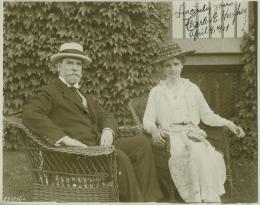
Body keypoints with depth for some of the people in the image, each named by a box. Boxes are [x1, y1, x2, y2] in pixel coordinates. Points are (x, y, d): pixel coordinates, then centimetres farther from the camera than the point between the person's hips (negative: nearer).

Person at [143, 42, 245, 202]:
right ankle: (196, 199, -26)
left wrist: (229, 124, 1)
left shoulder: (192, 88, 14)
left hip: (193, 134, 2)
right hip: (170, 136, -2)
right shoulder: (156, 92, 9)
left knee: (206, 155, -32)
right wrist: (154, 129, -19)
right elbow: (148, 119, 3)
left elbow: (207, 115, 14)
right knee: (195, 154, -33)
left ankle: (210, 198, -26)